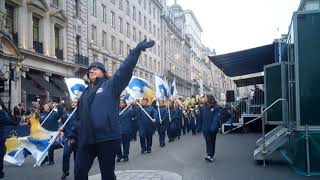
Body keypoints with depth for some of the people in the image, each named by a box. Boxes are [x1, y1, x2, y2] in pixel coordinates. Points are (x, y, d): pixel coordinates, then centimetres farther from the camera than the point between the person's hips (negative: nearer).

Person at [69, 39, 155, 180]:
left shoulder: (111, 85, 2)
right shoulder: (86, 92, 20)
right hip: (87, 139, 5)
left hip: (107, 138, -5)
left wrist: (137, 50, -19)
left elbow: (125, 69, -11)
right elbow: (79, 116, 25)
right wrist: (74, 134, 24)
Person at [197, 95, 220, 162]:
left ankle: (211, 155, 22)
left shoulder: (215, 107, -10)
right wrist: (200, 127, 5)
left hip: (213, 128, -1)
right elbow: (200, 118, 6)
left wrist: (213, 127, -26)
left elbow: (216, 118, -16)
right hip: (205, 128, 1)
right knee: (208, 141, -7)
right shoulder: (202, 107, 0)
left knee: (212, 141, 11)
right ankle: (210, 155, -13)